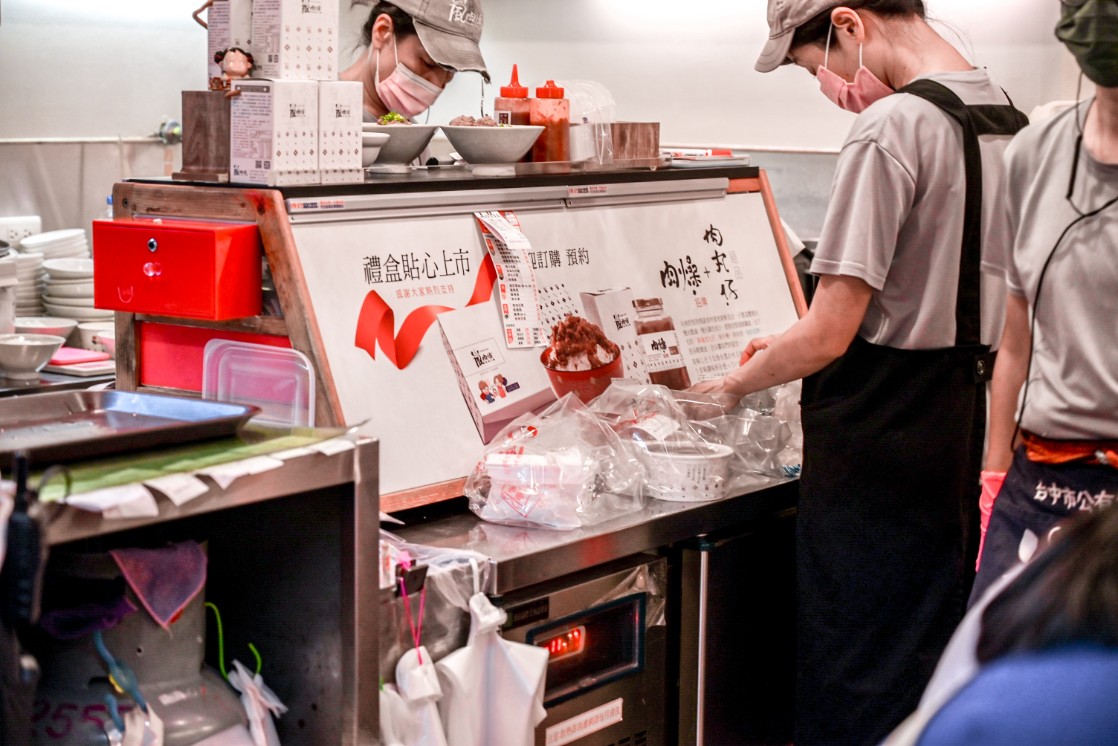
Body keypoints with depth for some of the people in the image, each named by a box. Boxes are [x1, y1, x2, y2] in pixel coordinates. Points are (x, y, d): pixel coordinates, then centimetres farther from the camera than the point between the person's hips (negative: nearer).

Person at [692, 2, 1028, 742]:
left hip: (875, 444, -9)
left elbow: (827, 336, -19)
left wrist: (732, 384, -1)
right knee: (931, 666, 18)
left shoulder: (890, 128, -17)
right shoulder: (1009, 121, 9)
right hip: (960, 427, 9)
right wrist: (793, 348, 16)